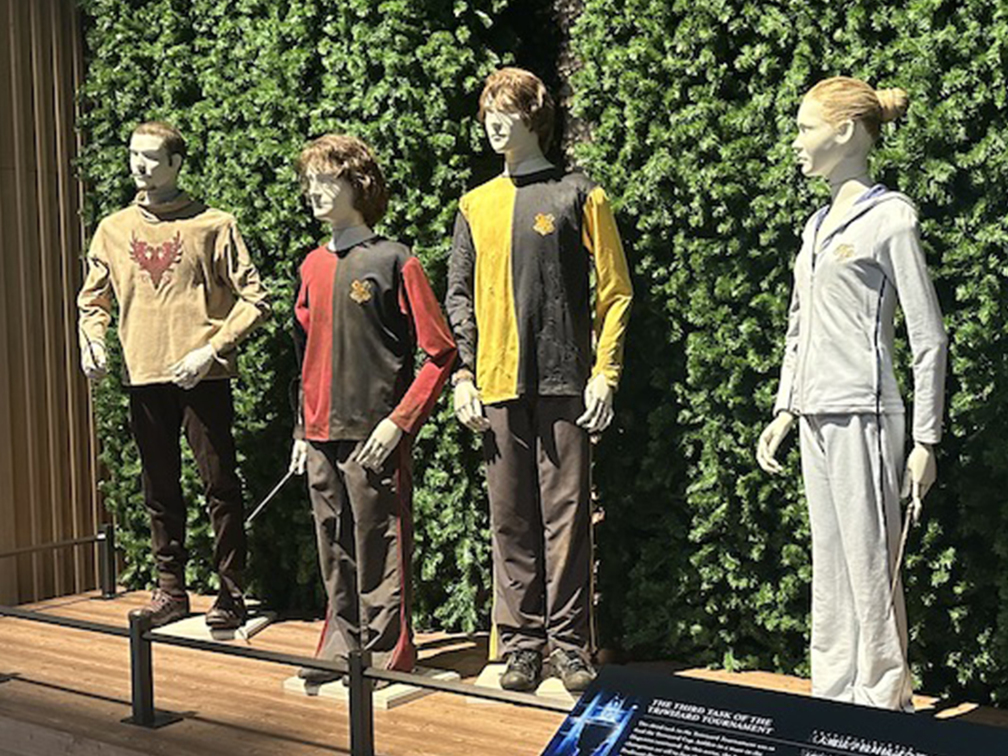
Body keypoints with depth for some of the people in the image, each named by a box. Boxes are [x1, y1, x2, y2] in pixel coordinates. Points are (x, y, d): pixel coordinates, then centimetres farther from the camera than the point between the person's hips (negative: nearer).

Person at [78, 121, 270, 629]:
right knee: (159, 491, 11)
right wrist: (91, 338, 0)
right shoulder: (113, 229, 12)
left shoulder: (213, 225, -1)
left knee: (219, 485, -1)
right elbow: (92, 299, 21)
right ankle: (170, 588, 22)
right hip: (143, 378, 4)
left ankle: (231, 592, 10)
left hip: (202, 376, -4)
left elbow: (253, 299, -3)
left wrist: (213, 348, -13)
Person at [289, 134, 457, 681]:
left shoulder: (393, 261, -8)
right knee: (334, 552, 15)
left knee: (379, 553, 1)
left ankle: (386, 655, 13)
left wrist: (398, 423, -15)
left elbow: (440, 352, -10)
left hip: (375, 437, -6)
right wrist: (304, 429, 15)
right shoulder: (312, 267, 12)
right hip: (321, 437, 7)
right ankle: (341, 646, 28)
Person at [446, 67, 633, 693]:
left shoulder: (579, 195, 4)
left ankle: (568, 642, 10)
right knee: (511, 519, 7)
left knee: (566, 513, -1)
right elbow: (459, 297, 16)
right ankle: (520, 643, 16)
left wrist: (604, 372, -7)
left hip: (563, 382, -3)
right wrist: (464, 374, 4)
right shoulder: (476, 206, 16)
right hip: (498, 386, 4)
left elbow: (614, 290, 2)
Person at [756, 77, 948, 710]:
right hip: (816, 418, 8)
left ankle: (883, 702, 8)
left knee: (871, 569, -3)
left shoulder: (890, 216, -6)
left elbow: (928, 337, -8)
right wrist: (784, 412, 17)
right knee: (830, 570, 12)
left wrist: (926, 440, -10)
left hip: (862, 413, -8)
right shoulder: (818, 224, 17)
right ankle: (834, 700, 21)